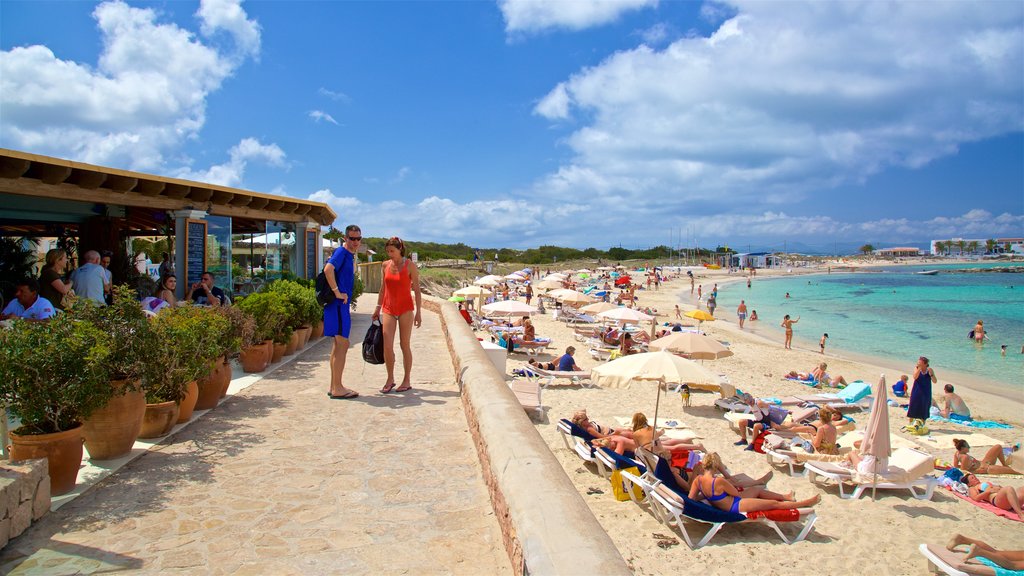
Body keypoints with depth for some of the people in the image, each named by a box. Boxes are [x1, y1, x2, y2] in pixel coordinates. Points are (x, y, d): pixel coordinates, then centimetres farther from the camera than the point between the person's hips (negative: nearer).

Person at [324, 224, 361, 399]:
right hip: (338, 304, -10)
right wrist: (337, 292, -25)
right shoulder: (341, 252, -13)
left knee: (338, 345, 13)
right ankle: (337, 389, -4)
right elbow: (328, 269, -30)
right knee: (342, 345, -8)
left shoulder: (350, 255, 17)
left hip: (342, 305, 10)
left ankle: (334, 387, 20)